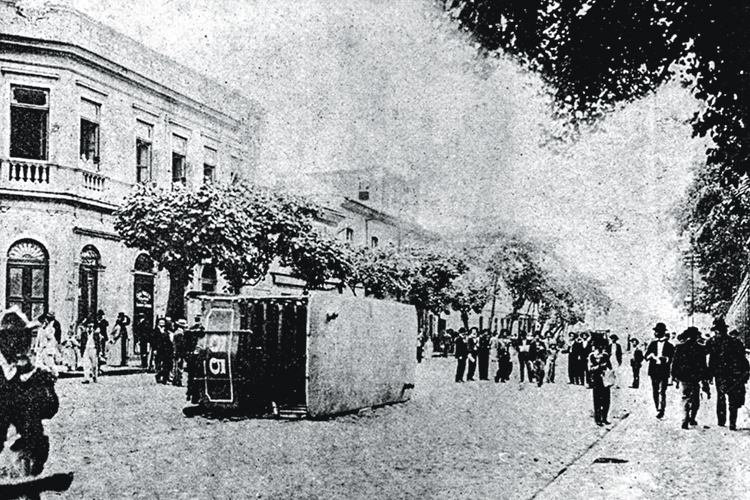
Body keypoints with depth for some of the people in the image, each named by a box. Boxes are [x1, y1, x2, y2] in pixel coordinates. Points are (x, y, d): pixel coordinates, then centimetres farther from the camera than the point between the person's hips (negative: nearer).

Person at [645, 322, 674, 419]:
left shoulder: (669, 346, 2)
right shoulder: (653, 344, 13)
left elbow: (670, 359, -4)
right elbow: (646, 356, 5)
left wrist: (663, 359, -21)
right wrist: (652, 356, -15)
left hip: (664, 372, -4)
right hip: (654, 371, 4)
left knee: (662, 392, -11)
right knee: (655, 392, 7)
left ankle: (661, 410, -13)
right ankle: (658, 410, 15)